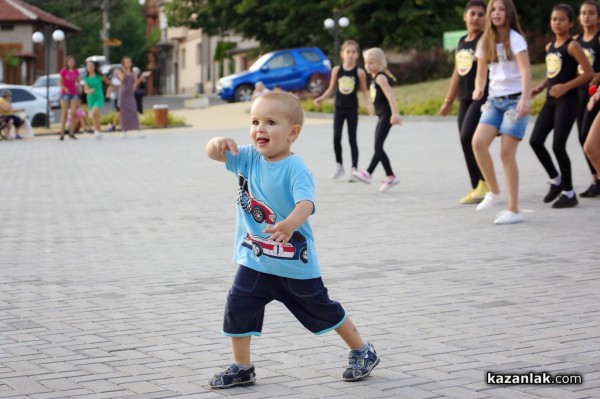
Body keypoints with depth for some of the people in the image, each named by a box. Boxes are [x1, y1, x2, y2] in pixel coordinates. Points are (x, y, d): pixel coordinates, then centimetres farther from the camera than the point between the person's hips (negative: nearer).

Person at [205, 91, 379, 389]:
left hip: (294, 264, -5)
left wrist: (291, 223, -60)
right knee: (238, 308, -3)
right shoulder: (249, 158, -3)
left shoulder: (295, 169, -22)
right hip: (254, 261, 5)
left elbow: (306, 203, -37)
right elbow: (213, 153, -5)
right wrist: (219, 142, -31)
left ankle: (362, 351, 32)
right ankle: (241, 368, 14)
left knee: (321, 310, 11)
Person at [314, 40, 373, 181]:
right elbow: (331, 89, 7)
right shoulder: (336, 70, -2)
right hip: (339, 108, 1)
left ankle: (354, 169, 6)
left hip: (352, 109, -1)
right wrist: (321, 98, -7)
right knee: (336, 138, -7)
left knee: (352, 139, 2)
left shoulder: (359, 72, -7)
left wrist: (368, 105, -14)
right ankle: (339, 165, 11)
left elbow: (364, 91, 0)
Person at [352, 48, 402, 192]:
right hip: (382, 115, 10)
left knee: (378, 145, -13)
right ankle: (390, 176, 12)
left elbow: (389, 95, -22)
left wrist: (394, 113, -30)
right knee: (378, 147, 9)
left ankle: (368, 173, -19)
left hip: (386, 115, -10)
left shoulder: (380, 77, -12)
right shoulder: (374, 78, 17)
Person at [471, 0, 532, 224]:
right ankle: (494, 192, 3)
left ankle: (514, 210, -4)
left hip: (515, 100, -5)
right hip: (494, 100, 5)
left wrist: (525, 99, -32)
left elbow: (525, 71, -18)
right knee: (478, 142, -15)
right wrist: (479, 89, -8)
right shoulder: (485, 42, 9)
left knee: (507, 153, -10)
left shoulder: (515, 39, -8)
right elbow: (481, 73, 15)